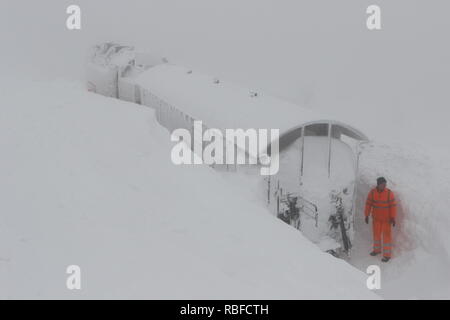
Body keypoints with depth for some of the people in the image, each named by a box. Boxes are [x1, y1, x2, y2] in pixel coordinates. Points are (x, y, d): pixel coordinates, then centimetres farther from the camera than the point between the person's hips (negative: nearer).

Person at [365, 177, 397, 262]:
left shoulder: (389, 193, -19)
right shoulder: (372, 192, -13)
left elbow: (393, 205, -15)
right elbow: (368, 204, -5)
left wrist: (393, 218, -16)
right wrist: (367, 216, -2)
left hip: (386, 218, -3)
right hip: (376, 218, 3)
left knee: (387, 235, 1)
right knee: (376, 233, 17)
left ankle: (387, 255, 10)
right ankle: (377, 249, 38)